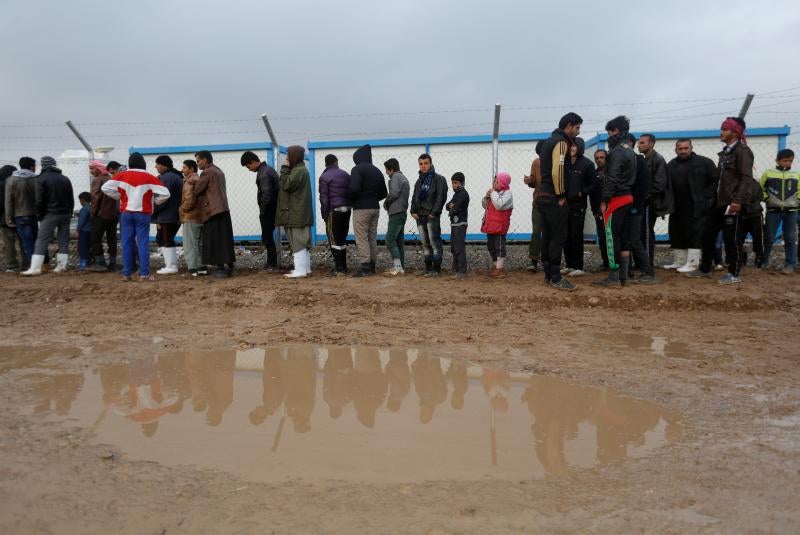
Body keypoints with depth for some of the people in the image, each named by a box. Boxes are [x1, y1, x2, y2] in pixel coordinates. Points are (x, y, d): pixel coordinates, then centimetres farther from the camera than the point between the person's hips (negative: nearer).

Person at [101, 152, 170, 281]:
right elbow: (165, 193, -8)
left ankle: (126, 274, 7)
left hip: (126, 213, 2)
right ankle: (144, 274, -4)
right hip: (143, 214, -2)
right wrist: (154, 202, 8)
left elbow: (105, 188, -1)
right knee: (143, 243, -1)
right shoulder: (149, 178, -4)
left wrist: (119, 196, 11)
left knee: (127, 243, 6)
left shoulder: (121, 175, 2)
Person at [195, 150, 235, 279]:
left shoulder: (207, 172, -9)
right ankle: (229, 267, 10)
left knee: (215, 241, -6)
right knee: (225, 240, 8)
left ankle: (221, 269, -8)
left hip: (212, 210, -9)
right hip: (224, 210, 9)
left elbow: (197, 190, -6)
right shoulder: (219, 171, 19)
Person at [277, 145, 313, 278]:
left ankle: (300, 270, -7)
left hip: (296, 214, -10)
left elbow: (286, 185, -18)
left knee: (297, 242, -8)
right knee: (303, 242, 12)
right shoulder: (300, 169, 18)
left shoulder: (298, 171, -14)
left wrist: (285, 169, -11)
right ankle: (306, 268, 17)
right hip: (299, 214, 10)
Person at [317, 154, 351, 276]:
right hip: (346, 210, 6)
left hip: (334, 211, -6)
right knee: (342, 239, 13)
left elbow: (324, 198, -8)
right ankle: (344, 267, 15)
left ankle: (339, 269, -7)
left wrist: (324, 214, -4)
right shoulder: (345, 174, 14)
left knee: (334, 240, -3)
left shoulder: (324, 177, -4)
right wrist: (350, 206, 16)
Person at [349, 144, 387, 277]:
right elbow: (384, 193, 15)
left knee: (361, 238, -6)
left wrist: (352, 199, -2)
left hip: (361, 208, -7)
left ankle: (365, 267, -10)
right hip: (375, 207, 7)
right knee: (372, 238, 12)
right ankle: (372, 265, 16)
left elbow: (354, 189, -21)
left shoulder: (357, 169, -9)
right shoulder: (377, 171, 14)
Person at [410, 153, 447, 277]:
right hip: (420, 216, 7)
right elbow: (414, 197, 21)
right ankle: (428, 268, 15)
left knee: (434, 242, -8)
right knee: (425, 244, 9)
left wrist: (434, 213, -16)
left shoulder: (439, 179, -2)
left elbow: (441, 197, -10)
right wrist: (413, 211, 6)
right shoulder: (419, 181, 19)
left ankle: (436, 268, -5)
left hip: (432, 216, -7)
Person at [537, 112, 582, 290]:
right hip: (554, 198, -10)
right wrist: (561, 196, -15)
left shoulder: (549, 141, 20)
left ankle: (548, 274, 17)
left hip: (544, 196, 10)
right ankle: (556, 278, -5)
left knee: (548, 237, 12)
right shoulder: (561, 142, -10)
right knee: (558, 238, -7)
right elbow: (557, 170, -21)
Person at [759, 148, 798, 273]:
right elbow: (760, 187, 10)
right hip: (773, 210, -1)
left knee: (790, 239, 2)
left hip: (791, 211, 2)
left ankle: (790, 264, 6)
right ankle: (763, 261, 15)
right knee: (769, 238, 2)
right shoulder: (768, 173, 3)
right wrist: (766, 198, -2)